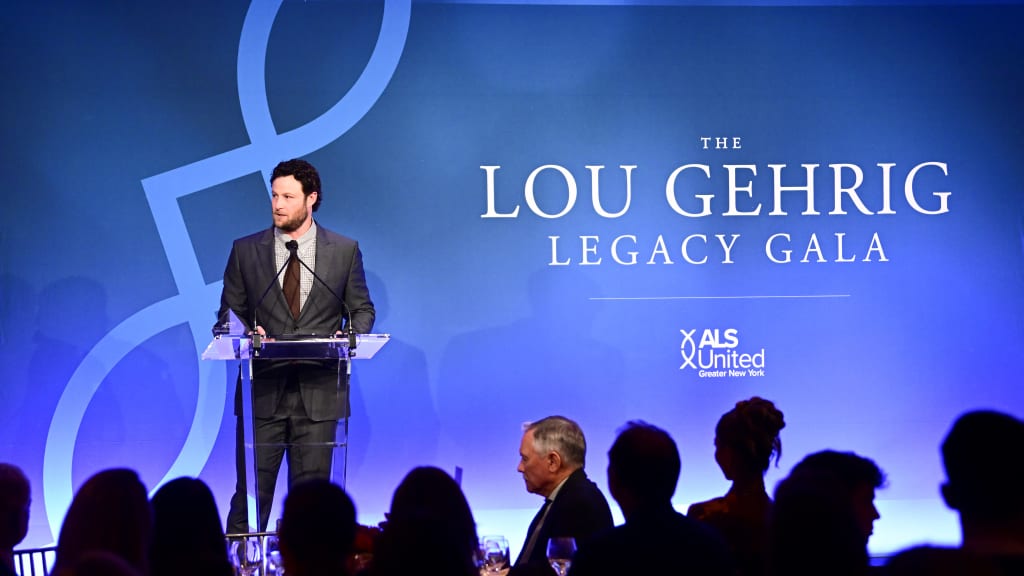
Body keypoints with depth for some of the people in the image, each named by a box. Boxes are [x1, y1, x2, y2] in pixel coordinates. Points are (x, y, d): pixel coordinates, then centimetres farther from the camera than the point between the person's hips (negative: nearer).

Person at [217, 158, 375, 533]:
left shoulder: (344, 251, 7)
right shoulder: (245, 250, 7)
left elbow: (362, 310, 13)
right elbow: (229, 314, 10)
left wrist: (350, 336, -8)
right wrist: (246, 334, -12)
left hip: (318, 392, 0)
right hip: (262, 390, 0)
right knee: (251, 488, -3)